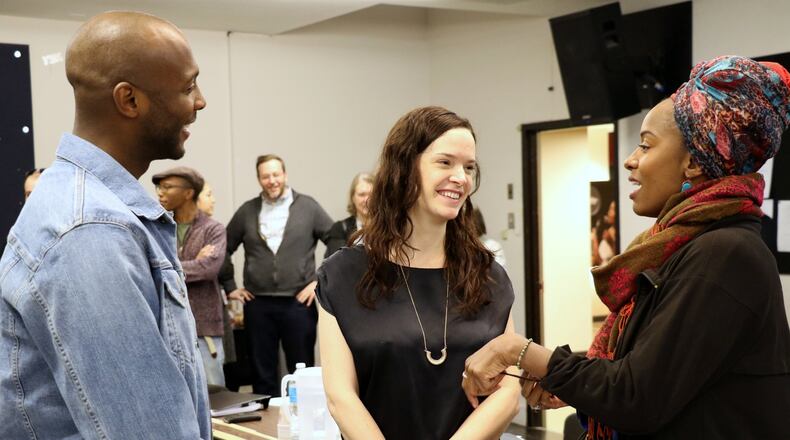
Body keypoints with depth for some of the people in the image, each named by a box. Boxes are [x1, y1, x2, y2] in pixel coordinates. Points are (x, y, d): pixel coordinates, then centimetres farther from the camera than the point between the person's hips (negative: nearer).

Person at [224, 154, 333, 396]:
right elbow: (225, 249, 15)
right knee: (262, 373, 9)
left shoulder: (307, 206, 0)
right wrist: (230, 287, 9)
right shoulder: (247, 211, 7)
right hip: (258, 304, 2)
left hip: (299, 302, -2)